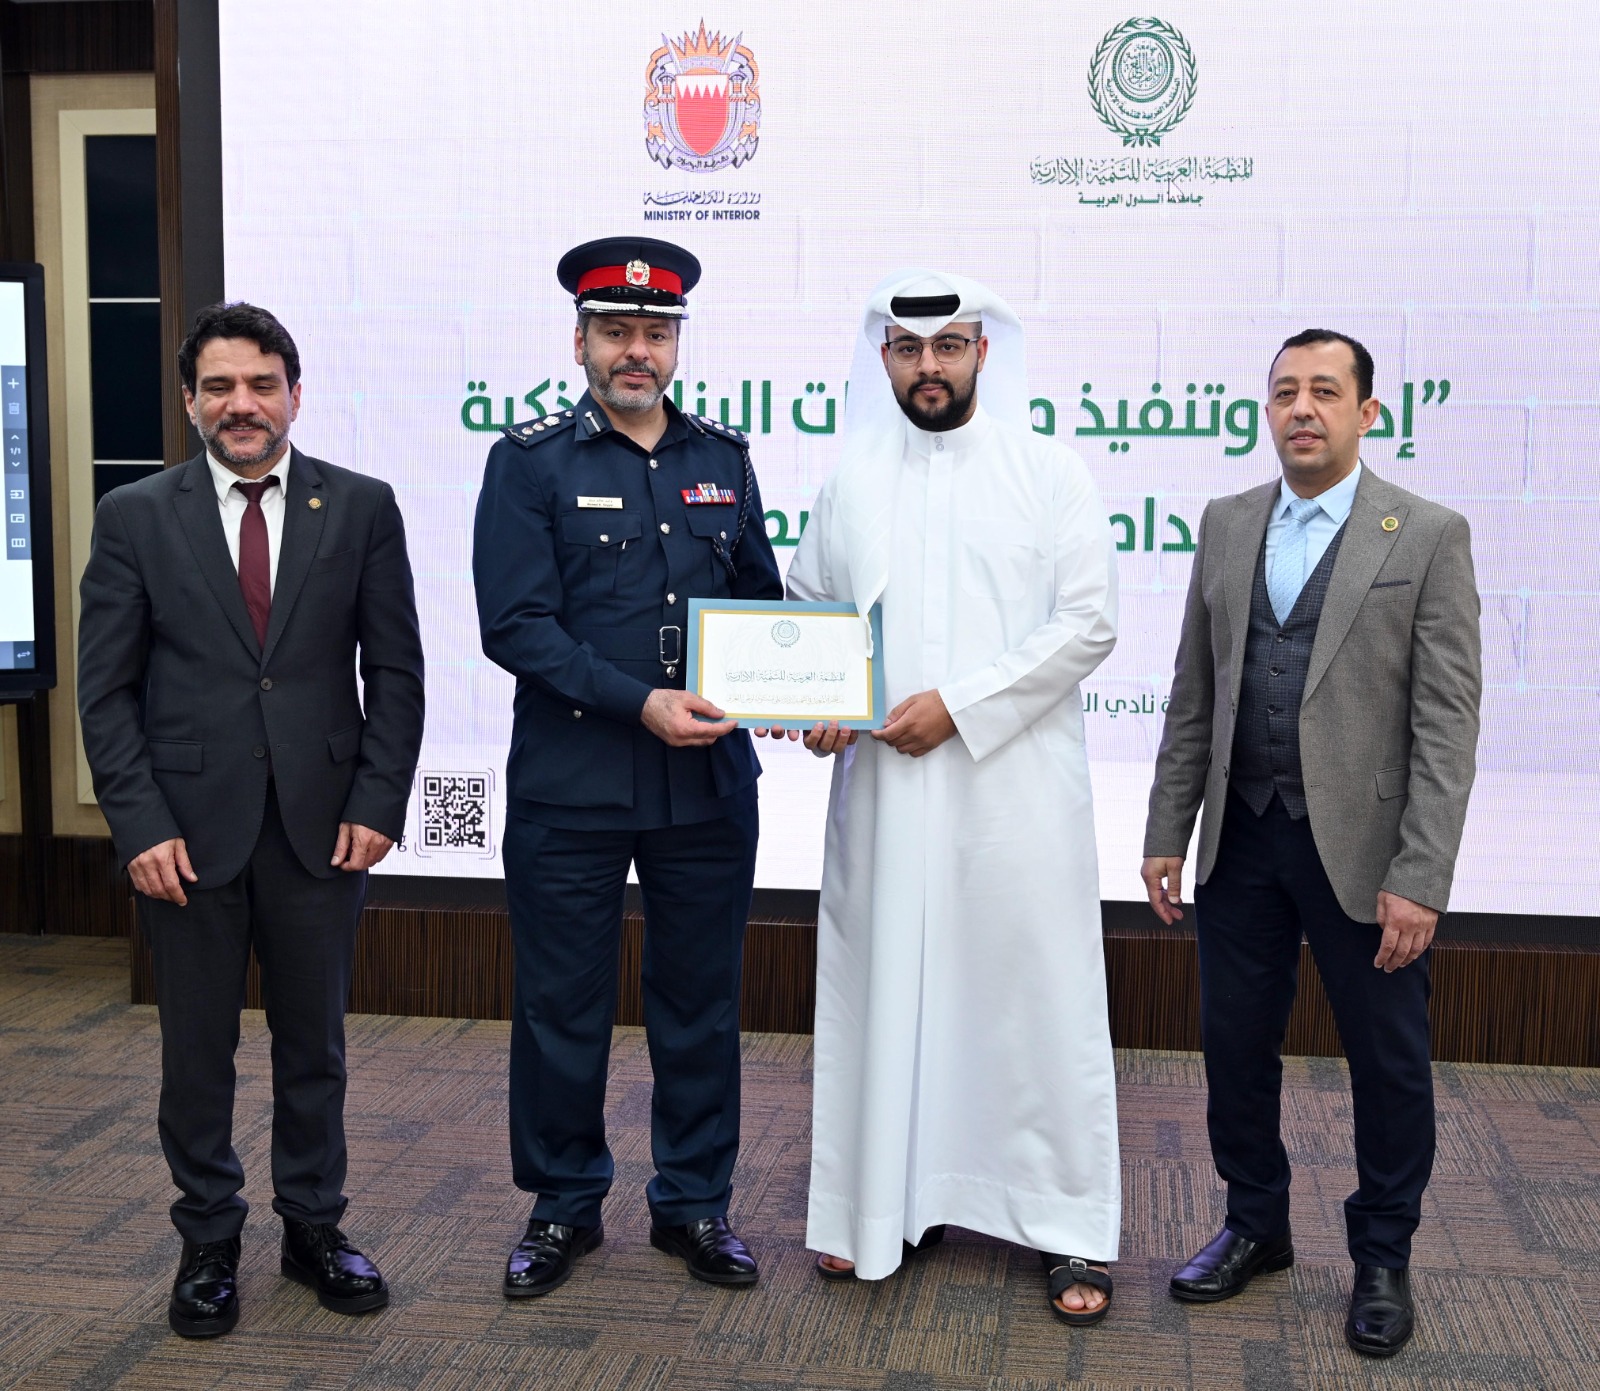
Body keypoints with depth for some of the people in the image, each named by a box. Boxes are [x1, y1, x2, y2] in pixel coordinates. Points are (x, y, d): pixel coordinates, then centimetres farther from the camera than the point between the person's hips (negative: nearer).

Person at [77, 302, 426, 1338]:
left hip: (323, 824, 1)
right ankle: (209, 1243, 27)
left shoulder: (361, 507, 2)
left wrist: (379, 803, -6)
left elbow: (394, 669, 2)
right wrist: (140, 824, -9)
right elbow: (107, 689, 0)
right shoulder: (135, 516, 1)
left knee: (314, 1040, 13)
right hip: (188, 827, 0)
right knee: (198, 1048, 10)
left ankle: (315, 1227, 29)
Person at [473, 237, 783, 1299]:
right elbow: (516, 624, -10)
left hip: (709, 782, 3)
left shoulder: (724, 457, 10)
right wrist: (641, 704, -20)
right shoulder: (531, 462, -1)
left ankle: (696, 1202, 27)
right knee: (563, 1004, 8)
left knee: (702, 1000, 11)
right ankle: (564, 1206, 26)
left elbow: (762, 599, 15)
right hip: (570, 788, -3)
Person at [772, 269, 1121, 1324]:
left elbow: (1088, 623, -7)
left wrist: (960, 705, -14)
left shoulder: (1049, 472, 0)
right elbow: (806, 606, 17)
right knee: (884, 991, 9)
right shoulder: (853, 478, 11)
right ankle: (892, 1206, 24)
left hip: (1013, 786, -3)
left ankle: (1071, 1229, 14)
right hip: (881, 787, 4)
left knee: (1037, 996, 1)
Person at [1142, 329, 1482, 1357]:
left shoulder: (1430, 536, -6)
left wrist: (1420, 879, -16)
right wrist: (1167, 832, 6)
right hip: (1241, 840, 4)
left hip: (1362, 850, -3)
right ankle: (1256, 1226, 34)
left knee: (1389, 1064, 9)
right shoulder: (1227, 524, 7)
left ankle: (1383, 1258, 29)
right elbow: (1194, 694, 10)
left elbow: (1447, 720, -10)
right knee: (1237, 1046, 13)